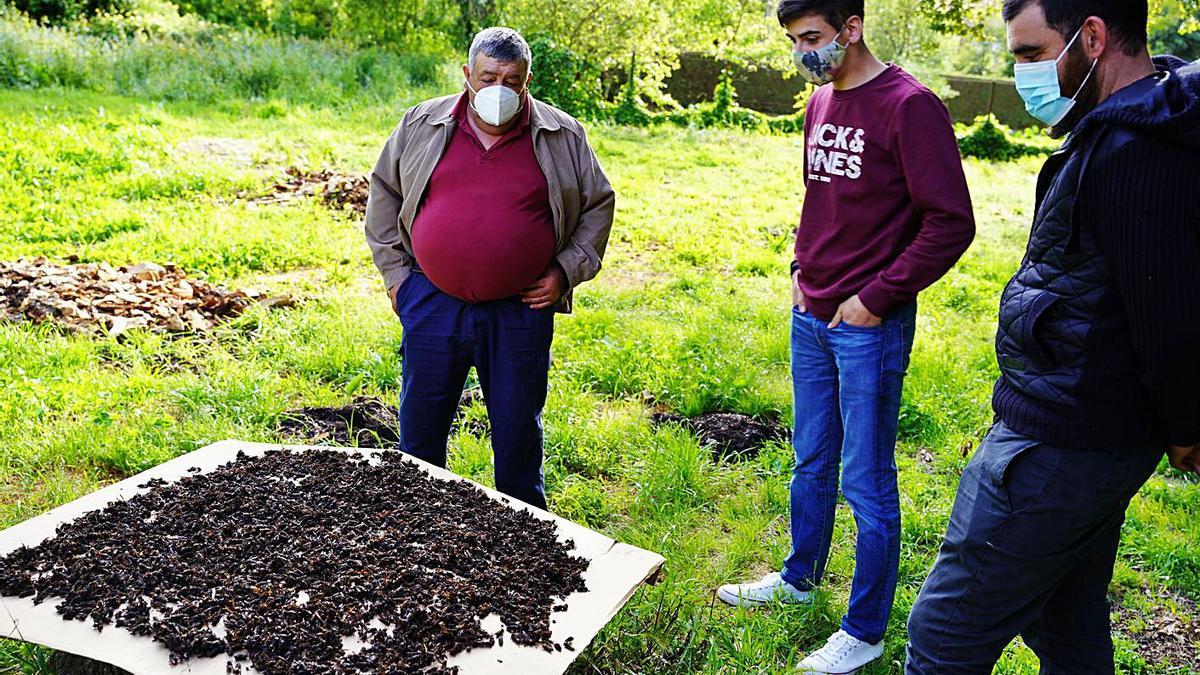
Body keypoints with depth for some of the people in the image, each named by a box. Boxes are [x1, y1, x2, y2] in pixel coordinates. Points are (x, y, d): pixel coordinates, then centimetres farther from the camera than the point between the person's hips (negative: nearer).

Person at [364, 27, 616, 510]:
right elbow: (384, 193, 13)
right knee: (421, 420, 11)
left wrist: (568, 271, 0)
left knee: (519, 426, 11)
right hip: (432, 303, 1)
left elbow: (598, 204, 10)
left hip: (522, 310, -1)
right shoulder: (422, 125, 3)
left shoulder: (562, 137, 1)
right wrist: (393, 271, 6)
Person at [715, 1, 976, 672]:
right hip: (812, 317, 8)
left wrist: (875, 297, -16)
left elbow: (951, 224, -17)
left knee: (868, 482, 4)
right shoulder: (820, 102, 10)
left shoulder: (909, 105, -14)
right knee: (812, 464, 21)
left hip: (870, 325, -7)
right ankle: (799, 579, 40)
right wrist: (802, 269, 10)